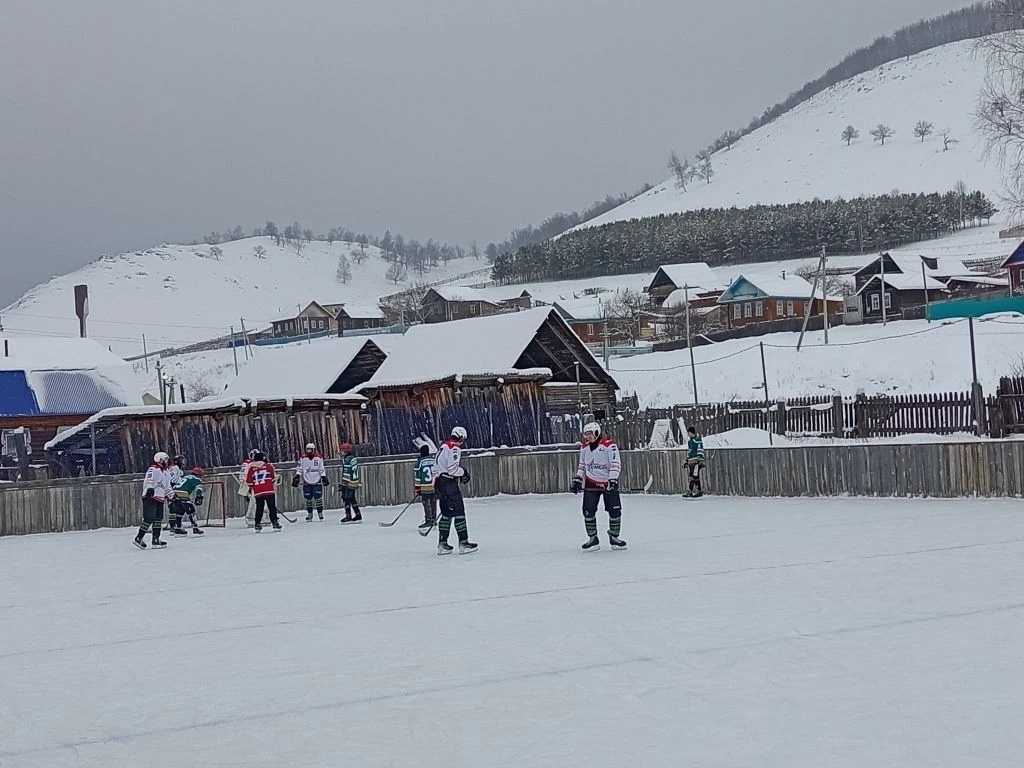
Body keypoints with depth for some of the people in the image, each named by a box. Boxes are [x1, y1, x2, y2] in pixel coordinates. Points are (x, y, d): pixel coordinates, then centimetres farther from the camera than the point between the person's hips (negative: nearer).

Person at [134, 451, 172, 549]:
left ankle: (156, 540, 12)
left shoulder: (166, 473, 21)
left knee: (158, 519, 7)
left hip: (160, 499, 9)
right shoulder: (153, 469, -8)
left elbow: (167, 486, 32)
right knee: (149, 519, -14)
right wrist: (149, 489, -39)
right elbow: (148, 480, -24)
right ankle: (138, 538, -5)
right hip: (150, 497, -9)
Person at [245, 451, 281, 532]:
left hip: (257, 492, 3)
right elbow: (274, 477, 4)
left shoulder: (251, 468, 7)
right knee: (272, 508, 2)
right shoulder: (269, 466, 2)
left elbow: (248, 481, 9)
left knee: (259, 508, 13)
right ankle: (275, 523, -3)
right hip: (269, 491, -2)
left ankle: (257, 525, 11)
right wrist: (275, 487, 18)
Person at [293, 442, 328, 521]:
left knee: (318, 498, -4)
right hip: (307, 482, 1)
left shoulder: (319, 458, 2)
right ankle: (309, 514, 14)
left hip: (317, 481, -1)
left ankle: (320, 513, 7)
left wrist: (324, 478, 1)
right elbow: (299, 469, 5)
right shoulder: (303, 458, 2)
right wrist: (297, 477, -4)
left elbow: (322, 469, 6)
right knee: (308, 499, 3)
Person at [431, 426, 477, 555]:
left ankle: (442, 544, 16)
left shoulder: (445, 446, 18)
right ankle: (463, 543, -10)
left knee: (447, 513, 14)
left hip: (439, 483, 10)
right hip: (448, 483, -10)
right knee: (458, 511, -8)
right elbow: (452, 469, -21)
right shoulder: (454, 448, -12)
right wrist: (464, 472, -4)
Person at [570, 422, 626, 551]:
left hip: (608, 483, -4)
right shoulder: (585, 447, 5)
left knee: (615, 510, -3)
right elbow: (582, 465, 17)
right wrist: (577, 480, 9)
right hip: (591, 484, 4)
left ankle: (614, 537, 14)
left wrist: (613, 480, -26)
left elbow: (616, 464, -17)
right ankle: (593, 539, 6)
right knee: (588, 511, -6)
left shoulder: (609, 445, -14)